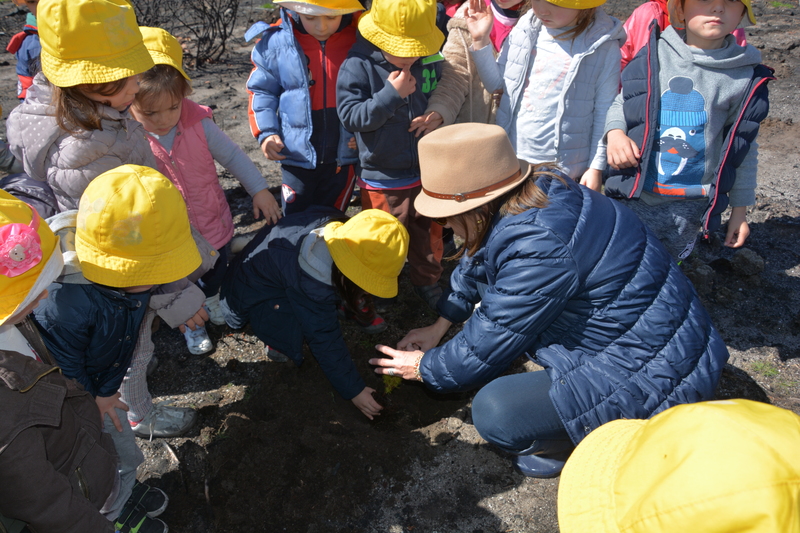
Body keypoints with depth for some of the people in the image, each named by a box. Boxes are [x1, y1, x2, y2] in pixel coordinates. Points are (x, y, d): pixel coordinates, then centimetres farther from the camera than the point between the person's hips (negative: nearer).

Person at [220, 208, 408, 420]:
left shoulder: (339, 225, -20)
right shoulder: (310, 282, -39)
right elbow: (325, 340, -30)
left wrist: (357, 298, -7)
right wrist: (354, 391, -22)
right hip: (251, 299, -8)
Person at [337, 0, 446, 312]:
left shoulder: (432, 61, -4)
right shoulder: (357, 66, -15)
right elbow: (350, 117, -20)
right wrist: (391, 94, -27)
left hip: (427, 172, 4)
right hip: (381, 178, -3)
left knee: (429, 235, 19)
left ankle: (427, 282, 42)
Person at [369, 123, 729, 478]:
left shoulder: (540, 247, -30)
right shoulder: (538, 190, -3)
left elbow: (487, 346, -17)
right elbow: (477, 264, 15)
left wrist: (425, 369, 0)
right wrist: (439, 326, 20)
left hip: (657, 374, -9)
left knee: (495, 412, -21)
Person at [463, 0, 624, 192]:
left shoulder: (604, 46, -8)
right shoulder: (525, 30, 2)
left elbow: (604, 112, -4)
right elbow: (496, 84, 9)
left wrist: (597, 167, -4)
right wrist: (480, 41, -3)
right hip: (512, 161, 4)